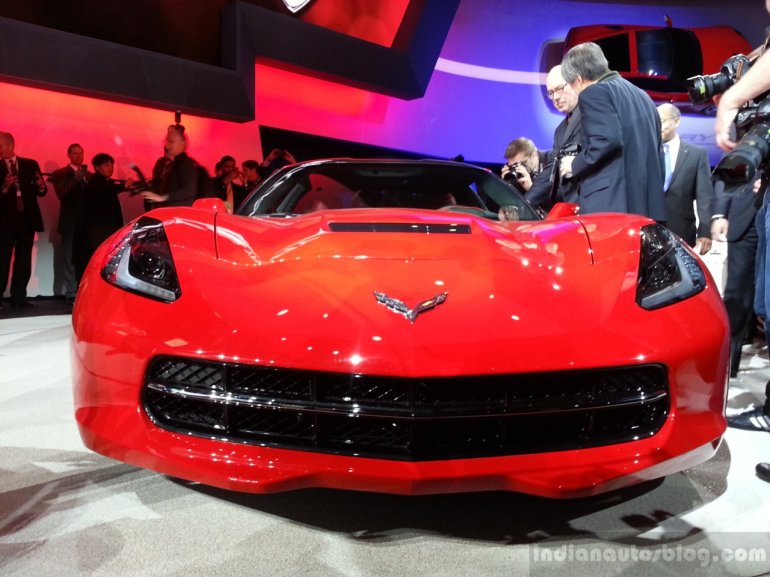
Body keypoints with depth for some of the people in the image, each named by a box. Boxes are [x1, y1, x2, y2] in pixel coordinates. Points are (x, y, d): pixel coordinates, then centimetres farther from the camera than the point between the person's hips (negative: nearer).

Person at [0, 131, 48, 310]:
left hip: (27, 219, 2)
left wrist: (41, 186, -13)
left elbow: (41, 192, 8)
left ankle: (19, 298, 14)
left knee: (24, 262, 7)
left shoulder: (30, 164, 7)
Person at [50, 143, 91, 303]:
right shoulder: (60, 174, 3)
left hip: (87, 222, 4)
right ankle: (72, 294, -3)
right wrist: (76, 179, -18)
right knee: (70, 259, -4)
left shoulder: (89, 175, 17)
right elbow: (62, 194, -13)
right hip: (70, 223, -3)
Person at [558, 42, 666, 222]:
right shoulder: (641, 95, 22)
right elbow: (656, 148, 22)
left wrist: (574, 164, -4)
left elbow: (608, 141, -20)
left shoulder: (594, 93, -4)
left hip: (612, 205, -9)